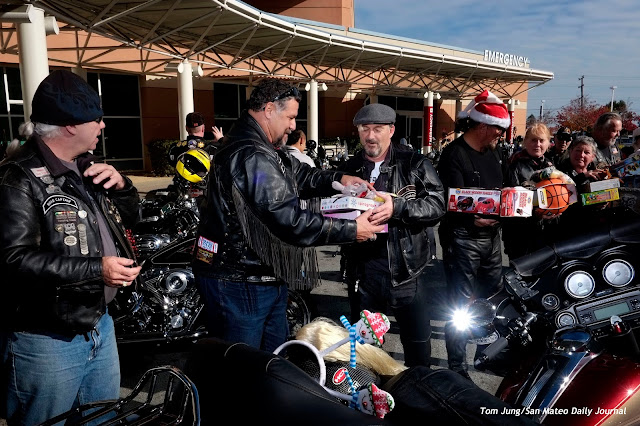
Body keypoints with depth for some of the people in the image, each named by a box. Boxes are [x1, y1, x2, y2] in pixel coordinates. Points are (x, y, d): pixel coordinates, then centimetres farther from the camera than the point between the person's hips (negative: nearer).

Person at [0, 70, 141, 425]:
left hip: (99, 326, 9)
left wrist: (121, 185, -3)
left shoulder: (85, 168, 11)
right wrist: (95, 269, -30)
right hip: (45, 343, -8)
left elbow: (128, 217, 18)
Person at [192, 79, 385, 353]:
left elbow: (298, 174, 19)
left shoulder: (259, 149, 10)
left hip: (266, 278, 11)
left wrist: (339, 179, 2)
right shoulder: (252, 157, -25)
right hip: (239, 283, -11)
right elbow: (291, 221, -29)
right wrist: (351, 230, -21)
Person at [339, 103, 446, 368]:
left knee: (418, 345, 12)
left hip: (407, 269, -3)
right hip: (363, 270, 3)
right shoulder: (349, 169, 9)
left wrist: (397, 207, -26)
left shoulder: (414, 164, -2)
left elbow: (437, 204, -12)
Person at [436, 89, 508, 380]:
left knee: (491, 298, 19)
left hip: (491, 235, 8)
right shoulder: (454, 154, -13)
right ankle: (457, 367, 10)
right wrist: (472, 219, -37)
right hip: (463, 238, -8)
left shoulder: (493, 153, 14)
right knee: (461, 305, -1)